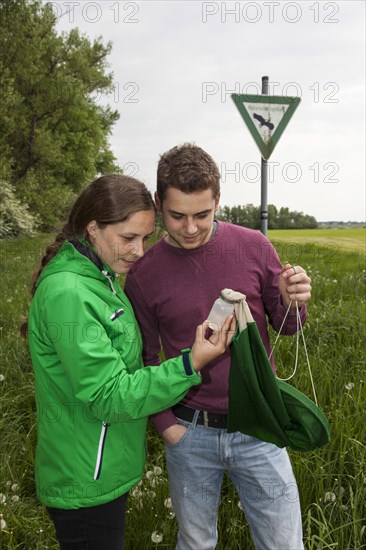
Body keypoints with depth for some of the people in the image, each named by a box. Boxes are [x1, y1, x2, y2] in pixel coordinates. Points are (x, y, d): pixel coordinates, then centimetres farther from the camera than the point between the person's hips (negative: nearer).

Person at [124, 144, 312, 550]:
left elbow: (284, 325, 4)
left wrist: (292, 303, -18)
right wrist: (166, 424, -5)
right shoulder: (143, 275, -8)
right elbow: (144, 359, 4)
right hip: (188, 433, 0)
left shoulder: (253, 247, -8)